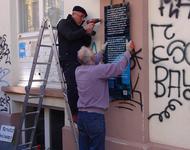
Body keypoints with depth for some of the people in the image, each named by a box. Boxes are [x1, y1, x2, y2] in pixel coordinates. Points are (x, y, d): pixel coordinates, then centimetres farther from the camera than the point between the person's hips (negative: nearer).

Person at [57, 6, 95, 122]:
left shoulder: (79, 27, 24)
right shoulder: (63, 23, 7)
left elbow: (86, 43, 16)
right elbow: (70, 36, -12)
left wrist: (88, 33, 0)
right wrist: (85, 30, -13)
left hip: (79, 61, 6)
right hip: (68, 61, -6)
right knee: (73, 87, -15)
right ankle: (74, 115, -11)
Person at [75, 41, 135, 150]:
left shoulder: (78, 70, 5)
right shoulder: (98, 69, -17)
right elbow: (119, 68, -16)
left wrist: (101, 52, 35)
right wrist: (128, 51, -2)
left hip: (82, 115, 7)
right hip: (95, 116, -7)